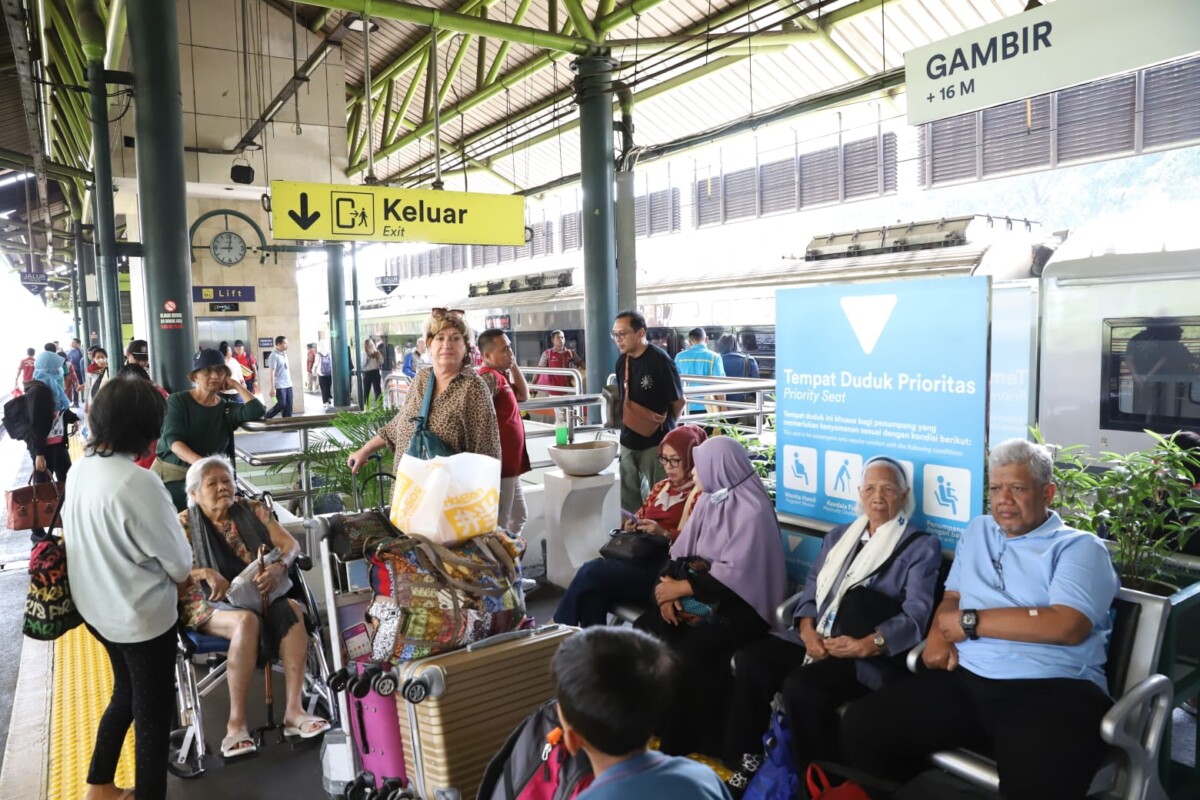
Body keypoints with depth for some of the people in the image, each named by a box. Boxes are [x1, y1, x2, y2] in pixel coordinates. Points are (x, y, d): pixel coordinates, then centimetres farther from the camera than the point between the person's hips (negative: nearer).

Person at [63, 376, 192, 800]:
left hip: (96, 606, 8)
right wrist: (180, 572, 3)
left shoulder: (81, 468, -5)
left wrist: (168, 528, 10)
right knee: (153, 710, 12)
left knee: (126, 693, 28)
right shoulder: (137, 482, -29)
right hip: (142, 614, -8)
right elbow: (178, 563, -20)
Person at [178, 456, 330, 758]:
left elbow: (290, 544, 1)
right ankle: (236, 721, -30)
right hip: (210, 604, -3)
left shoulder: (252, 510, 8)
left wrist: (278, 567, -21)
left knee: (292, 609, -30)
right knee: (246, 620, -37)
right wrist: (206, 574, -29)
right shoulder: (185, 523, 2)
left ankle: (293, 710, -31)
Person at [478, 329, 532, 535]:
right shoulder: (490, 377, -18)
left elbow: (523, 395, 21)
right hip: (500, 464, -10)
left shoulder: (501, 375, 13)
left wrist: (514, 365, 10)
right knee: (498, 523, -1)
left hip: (511, 463, 10)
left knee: (519, 516, 21)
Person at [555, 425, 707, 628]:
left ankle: (560, 628, -5)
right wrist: (632, 526, 4)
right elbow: (641, 517, 27)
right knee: (593, 590, -24)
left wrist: (663, 533, -24)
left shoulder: (702, 494, -3)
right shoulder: (661, 487, 21)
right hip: (640, 558, 7)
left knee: (592, 571, -22)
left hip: (664, 570, -7)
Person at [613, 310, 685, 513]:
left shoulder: (660, 360, -16)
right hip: (629, 441, 7)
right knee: (629, 497, 15)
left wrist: (664, 426, 4)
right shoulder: (622, 361, 5)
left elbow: (678, 401, -7)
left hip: (656, 442, -7)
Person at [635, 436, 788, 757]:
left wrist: (681, 588, -19)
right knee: (643, 632, -15)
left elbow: (734, 573, -20)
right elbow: (681, 552, 8)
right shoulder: (707, 502, 10)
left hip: (740, 603, -7)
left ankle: (684, 745, -8)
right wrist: (669, 584, -11)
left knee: (687, 655, -28)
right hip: (699, 594, 7)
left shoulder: (753, 511, -14)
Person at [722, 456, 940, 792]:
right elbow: (813, 585, 14)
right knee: (750, 658, -17)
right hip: (817, 640, 6)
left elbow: (915, 616, -11)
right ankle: (747, 760, -4)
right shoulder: (839, 536, 19)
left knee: (800, 686, -31)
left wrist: (867, 645, -25)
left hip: (874, 656, -6)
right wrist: (807, 630, -6)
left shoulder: (921, 547, 0)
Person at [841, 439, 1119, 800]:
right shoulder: (978, 530, 23)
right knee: (861, 725, -15)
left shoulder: (1079, 547, 3)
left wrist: (969, 621, -7)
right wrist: (938, 633, -1)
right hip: (964, 679, 5)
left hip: (1051, 689, -5)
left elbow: (1067, 626, -13)